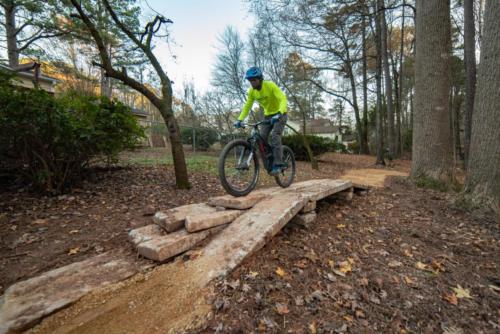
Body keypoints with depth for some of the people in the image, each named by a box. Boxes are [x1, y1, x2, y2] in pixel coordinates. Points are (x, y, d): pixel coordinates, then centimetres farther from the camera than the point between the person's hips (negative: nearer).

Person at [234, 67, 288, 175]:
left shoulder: (270, 85, -23)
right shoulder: (251, 91, -8)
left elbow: (283, 99, -32)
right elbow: (247, 106, -4)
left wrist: (279, 113, -48)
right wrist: (240, 119, -18)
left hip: (280, 114, -5)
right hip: (268, 115, 5)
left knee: (275, 136, -25)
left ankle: (278, 165, -21)